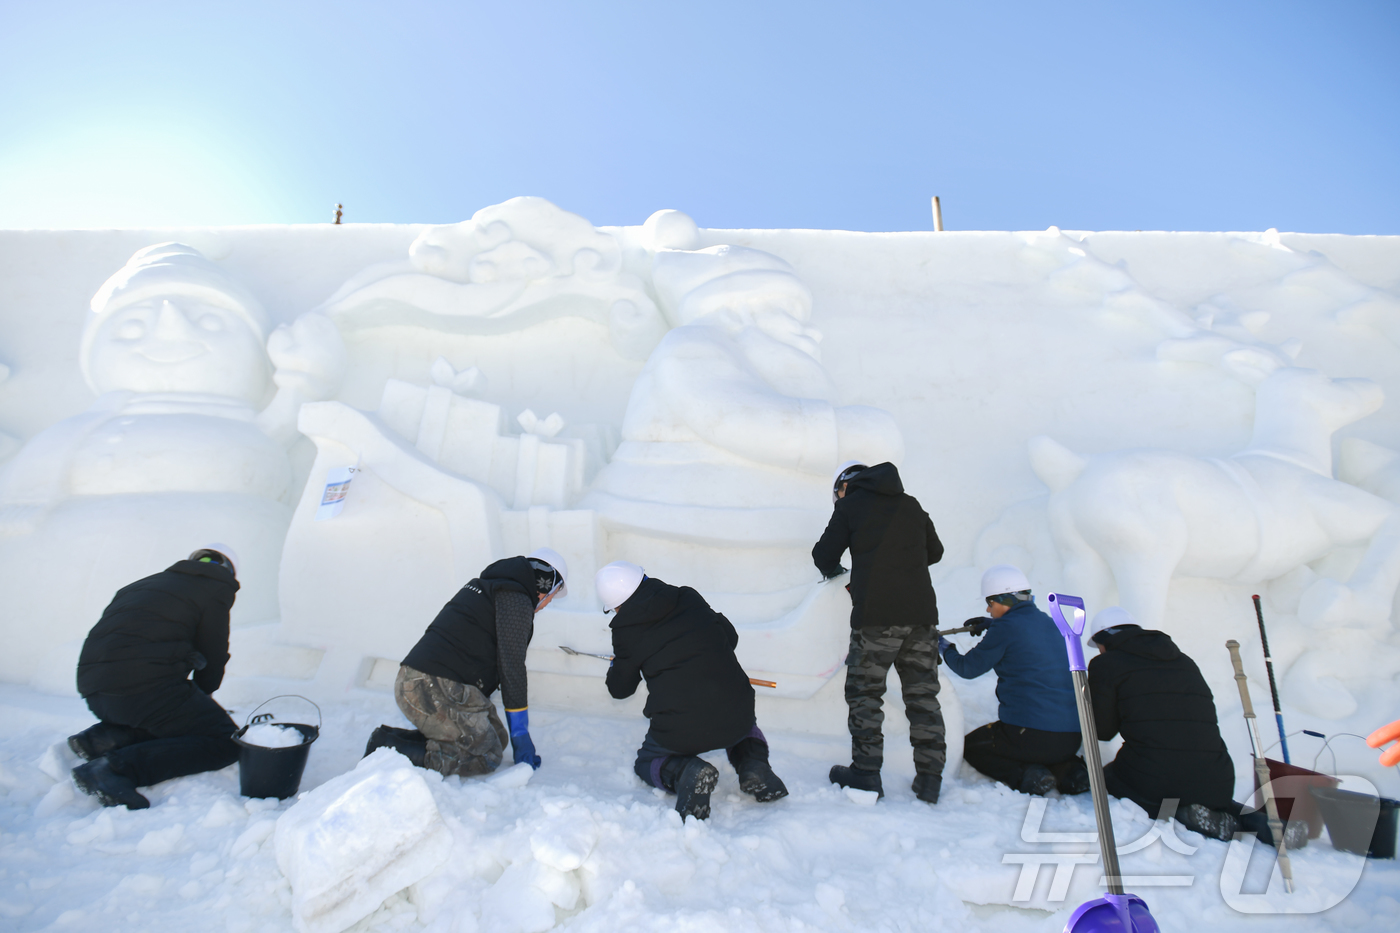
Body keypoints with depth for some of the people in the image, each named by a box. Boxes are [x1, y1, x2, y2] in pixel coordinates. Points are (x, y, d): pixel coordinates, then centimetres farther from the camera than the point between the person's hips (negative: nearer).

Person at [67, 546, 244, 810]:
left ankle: (104, 737, 5)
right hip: (146, 686, -8)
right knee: (225, 742, -3)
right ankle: (117, 767, -18)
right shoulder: (214, 589, 4)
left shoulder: (144, 585, 26)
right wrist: (202, 695, 26)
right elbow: (213, 658, 4)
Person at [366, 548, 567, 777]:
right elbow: (511, 669, -9)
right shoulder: (517, 601, -6)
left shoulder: (484, 588, 23)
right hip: (438, 690, -10)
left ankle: (399, 739, 4)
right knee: (487, 756, -6)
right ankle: (393, 750, -13)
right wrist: (521, 735, -2)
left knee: (495, 738, 10)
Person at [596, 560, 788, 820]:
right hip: (734, 719, 4)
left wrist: (617, 664, 34)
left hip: (679, 732, -4)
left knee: (646, 763, 27)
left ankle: (684, 772, -6)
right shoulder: (690, 598, 6)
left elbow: (620, 689, 12)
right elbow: (731, 637, 19)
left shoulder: (625, 630, -2)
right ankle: (753, 764, 10)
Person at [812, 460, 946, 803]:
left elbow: (824, 556, 6)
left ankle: (866, 773, 9)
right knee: (923, 694, 11)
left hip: (877, 614, -5)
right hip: (922, 611, 5)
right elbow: (935, 552, 27)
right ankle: (929, 779, 15)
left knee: (864, 692, 6)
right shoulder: (911, 505, 18)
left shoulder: (851, 505, 5)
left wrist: (836, 570, 27)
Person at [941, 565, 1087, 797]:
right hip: (1071, 737, 7)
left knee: (971, 745, 18)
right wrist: (990, 623, 37)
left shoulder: (1006, 628, -11)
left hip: (1029, 732, -7)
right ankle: (1069, 770, 8)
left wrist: (943, 647, 16)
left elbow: (968, 668, -1)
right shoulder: (1047, 622, 10)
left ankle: (1025, 776, -7)